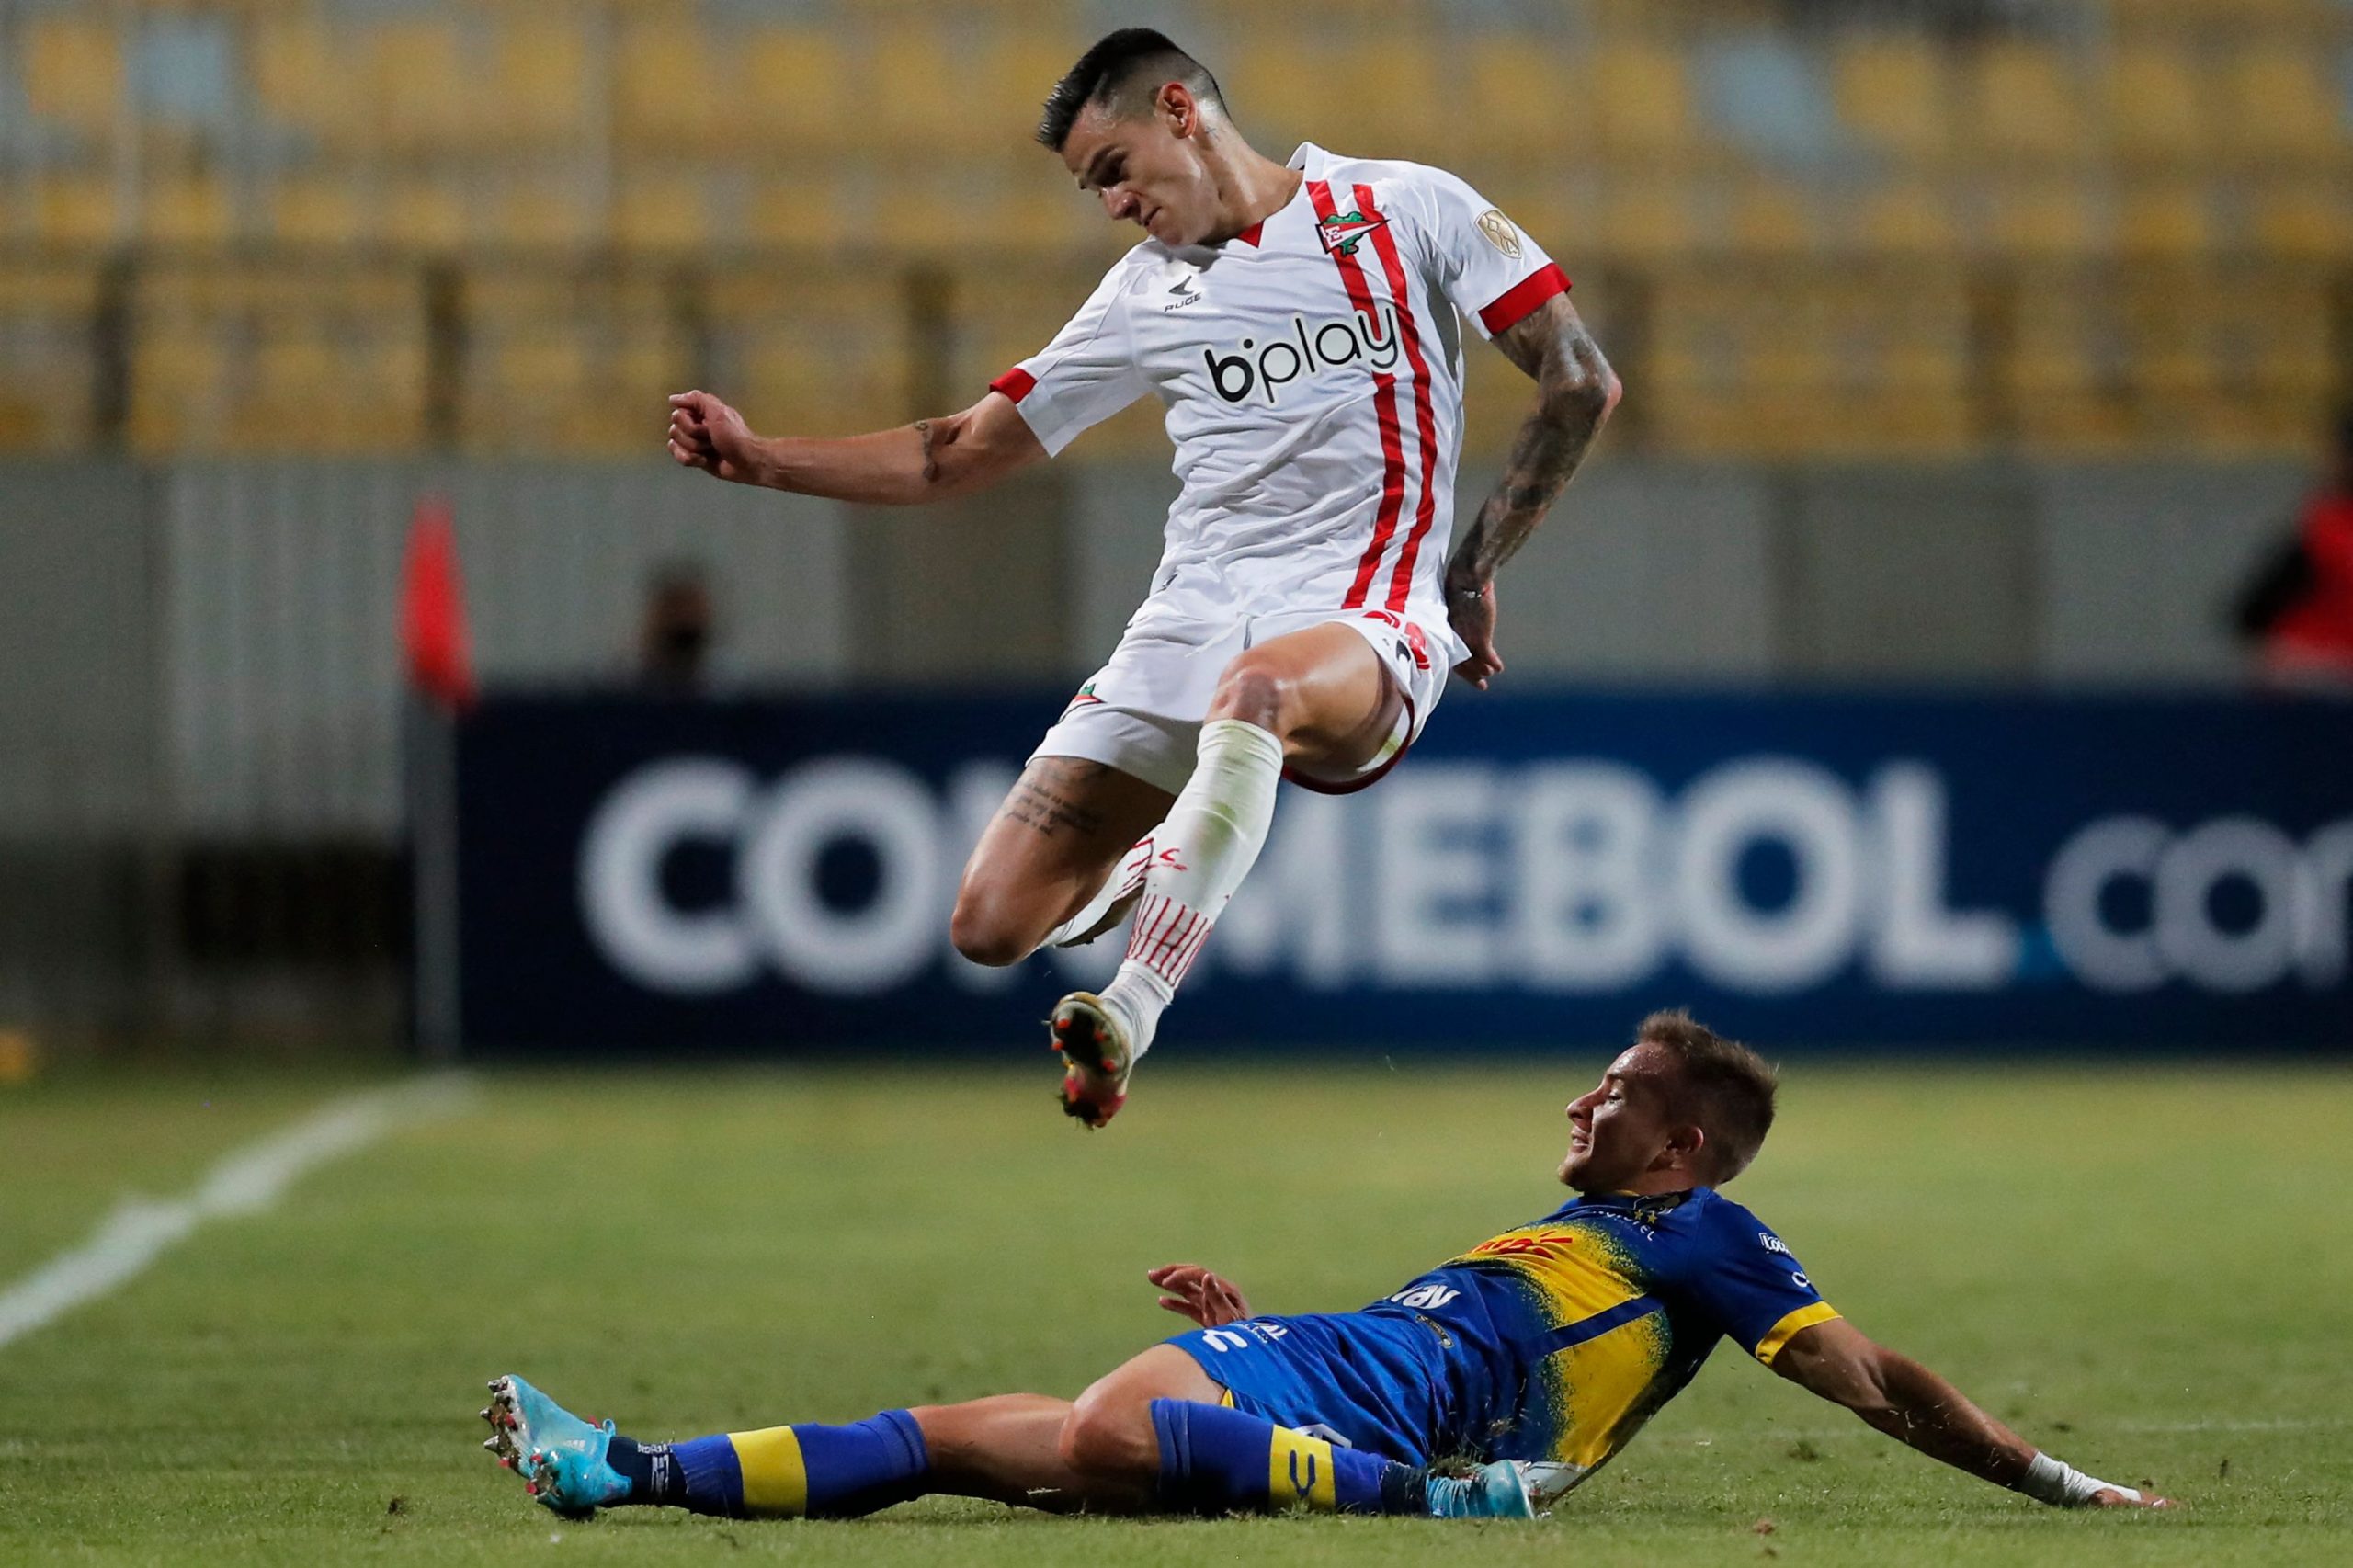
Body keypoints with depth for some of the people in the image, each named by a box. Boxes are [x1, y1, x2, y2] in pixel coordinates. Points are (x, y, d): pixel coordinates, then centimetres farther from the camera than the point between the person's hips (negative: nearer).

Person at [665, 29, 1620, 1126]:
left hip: (1363, 616, -5)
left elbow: (1580, 384, 5)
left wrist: (1473, 570, -1)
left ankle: (1130, 1014, -46)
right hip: (1191, 615, 5)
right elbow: (964, 455, 21)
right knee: (990, 925, -8)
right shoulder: (1145, 294, 18)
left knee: (1253, 687, -43)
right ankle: (1145, 878, 26)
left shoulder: (1405, 209, 6)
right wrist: (760, 459, 12)